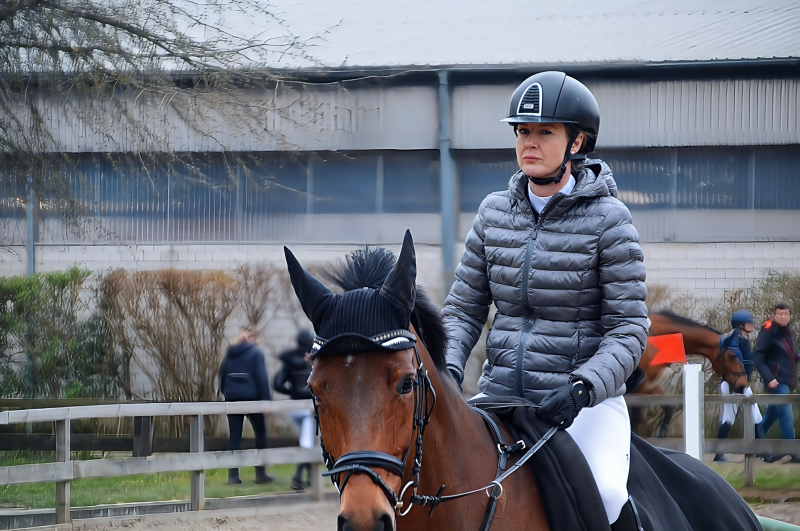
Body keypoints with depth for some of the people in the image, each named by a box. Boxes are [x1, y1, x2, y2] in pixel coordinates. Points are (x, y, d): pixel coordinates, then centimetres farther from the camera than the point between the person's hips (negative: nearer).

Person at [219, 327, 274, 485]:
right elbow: (261, 377, -10)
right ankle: (260, 473, 5)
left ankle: (233, 475, -1)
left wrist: (225, 391, 13)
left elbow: (222, 374, 10)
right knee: (261, 433, 8)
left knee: (234, 437, 5)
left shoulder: (230, 353, 11)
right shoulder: (255, 353, -4)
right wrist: (267, 399, -10)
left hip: (232, 398, 4)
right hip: (251, 397, -4)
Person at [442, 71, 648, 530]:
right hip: (501, 396, 4)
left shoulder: (608, 220, -5)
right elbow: (464, 309, 13)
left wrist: (582, 388, -23)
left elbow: (628, 329, -8)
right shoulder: (495, 212, 8)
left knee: (604, 492, -31)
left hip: (587, 403, -4)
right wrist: (448, 368, -7)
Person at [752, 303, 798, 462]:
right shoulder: (768, 331, -11)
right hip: (776, 380, -8)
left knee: (772, 414, 16)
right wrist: (769, 378, -22)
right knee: (786, 415, -10)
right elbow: (757, 356, -16)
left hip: (786, 380, 8)